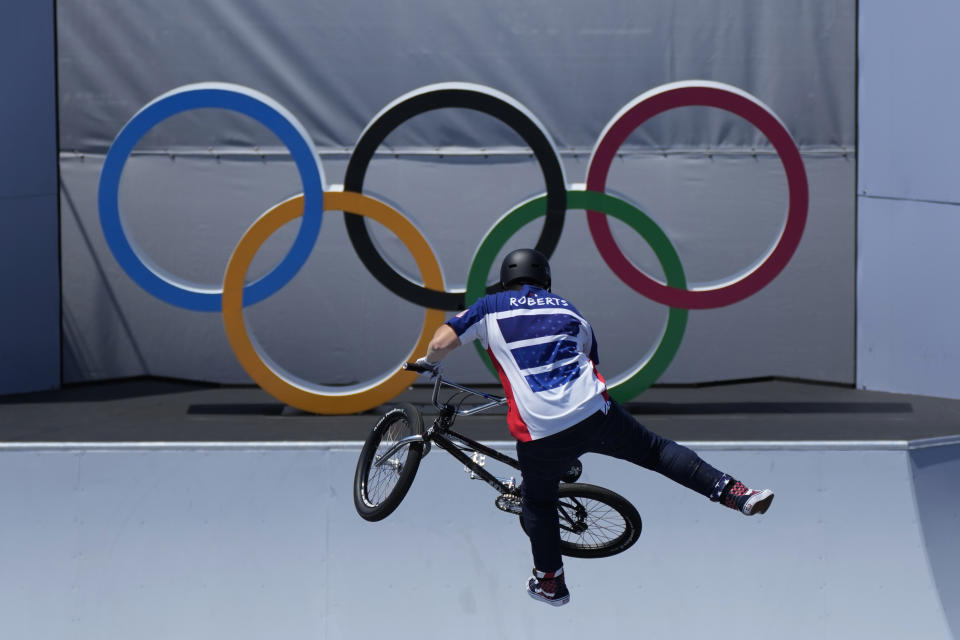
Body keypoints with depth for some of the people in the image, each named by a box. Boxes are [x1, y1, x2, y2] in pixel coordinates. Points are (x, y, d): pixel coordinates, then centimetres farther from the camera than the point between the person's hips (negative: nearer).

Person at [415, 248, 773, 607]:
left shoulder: (491, 308, 12)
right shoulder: (568, 309, 22)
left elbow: (442, 342, 6)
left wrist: (428, 362, 27)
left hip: (540, 432, -2)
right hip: (595, 414, 2)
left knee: (538, 502, 22)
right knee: (656, 450, 17)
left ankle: (550, 583, 31)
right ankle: (735, 493, 9)